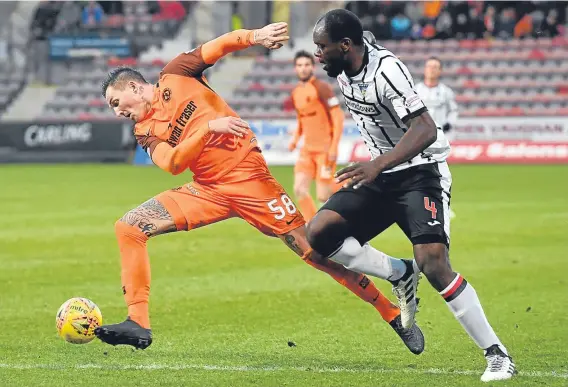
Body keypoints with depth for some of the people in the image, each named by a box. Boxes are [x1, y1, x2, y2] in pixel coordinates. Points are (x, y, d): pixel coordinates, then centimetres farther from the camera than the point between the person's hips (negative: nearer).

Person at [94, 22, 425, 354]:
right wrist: (209, 128, -19)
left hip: (248, 176, -5)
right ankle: (138, 324, -12)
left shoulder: (174, 76, 3)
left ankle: (393, 315, 5)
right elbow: (172, 163, -7)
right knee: (129, 227, -10)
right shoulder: (146, 132, 11)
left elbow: (221, 46, -4)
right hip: (208, 190, 5)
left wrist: (256, 36, -23)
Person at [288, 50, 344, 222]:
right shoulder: (296, 93, 12)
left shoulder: (321, 88, -11)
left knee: (323, 196, -9)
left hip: (325, 150, -6)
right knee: (299, 189, -8)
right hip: (307, 149, 6)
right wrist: (295, 139, 7)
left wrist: (333, 147, -19)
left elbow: (338, 117, -13)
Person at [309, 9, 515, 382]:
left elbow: (426, 130, -32)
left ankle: (497, 355, -13)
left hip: (421, 172, -8)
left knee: (433, 263, -23)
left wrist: (379, 164, -44)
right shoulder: (344, 69, 0)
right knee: (319, 234, -8)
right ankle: (400, 275, 6)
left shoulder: (386, 70, -24)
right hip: (380, 174, 8)